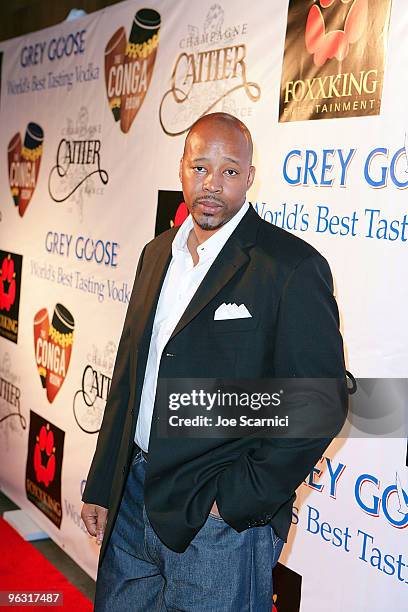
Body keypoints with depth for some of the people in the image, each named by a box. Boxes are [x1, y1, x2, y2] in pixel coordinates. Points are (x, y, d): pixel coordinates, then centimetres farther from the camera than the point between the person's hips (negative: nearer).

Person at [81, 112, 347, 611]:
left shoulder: (292, 266, -14)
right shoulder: (157, 254, 8)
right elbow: (128, 375, 12)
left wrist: (239, 499, -15)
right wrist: (101, 486, 11)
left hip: (222, 519, -6)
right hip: (133, 500, 7)